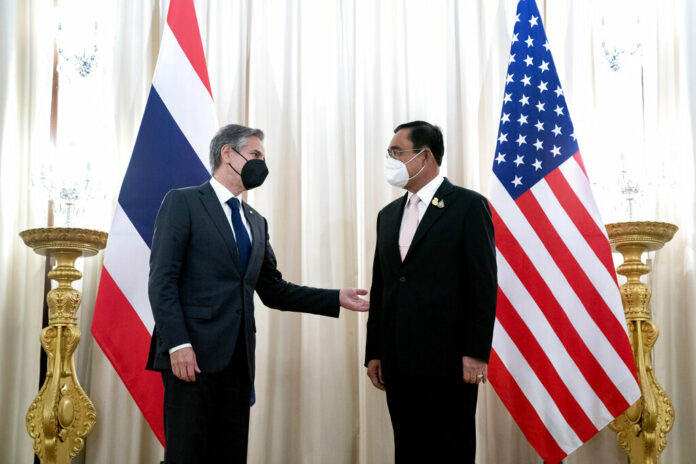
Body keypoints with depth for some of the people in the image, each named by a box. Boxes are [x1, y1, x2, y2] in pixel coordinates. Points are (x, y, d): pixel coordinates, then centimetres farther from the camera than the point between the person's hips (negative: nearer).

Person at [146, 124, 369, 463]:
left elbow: (273, 290, 19)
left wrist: (336, 299, 10)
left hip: (238, 359, 7)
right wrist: (178, 344, -18)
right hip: (193, 355, -6)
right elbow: (162, 280, -8)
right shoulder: (183, 202, 1)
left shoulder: (256, 222, 21)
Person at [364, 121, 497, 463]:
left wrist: (476, 353, -13)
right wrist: (374, 353, 13)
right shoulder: (388, 215, 16)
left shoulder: (468, 206, -3)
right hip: (398, 364, 6)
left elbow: (484, 285, -8)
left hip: (448, 362, -6)